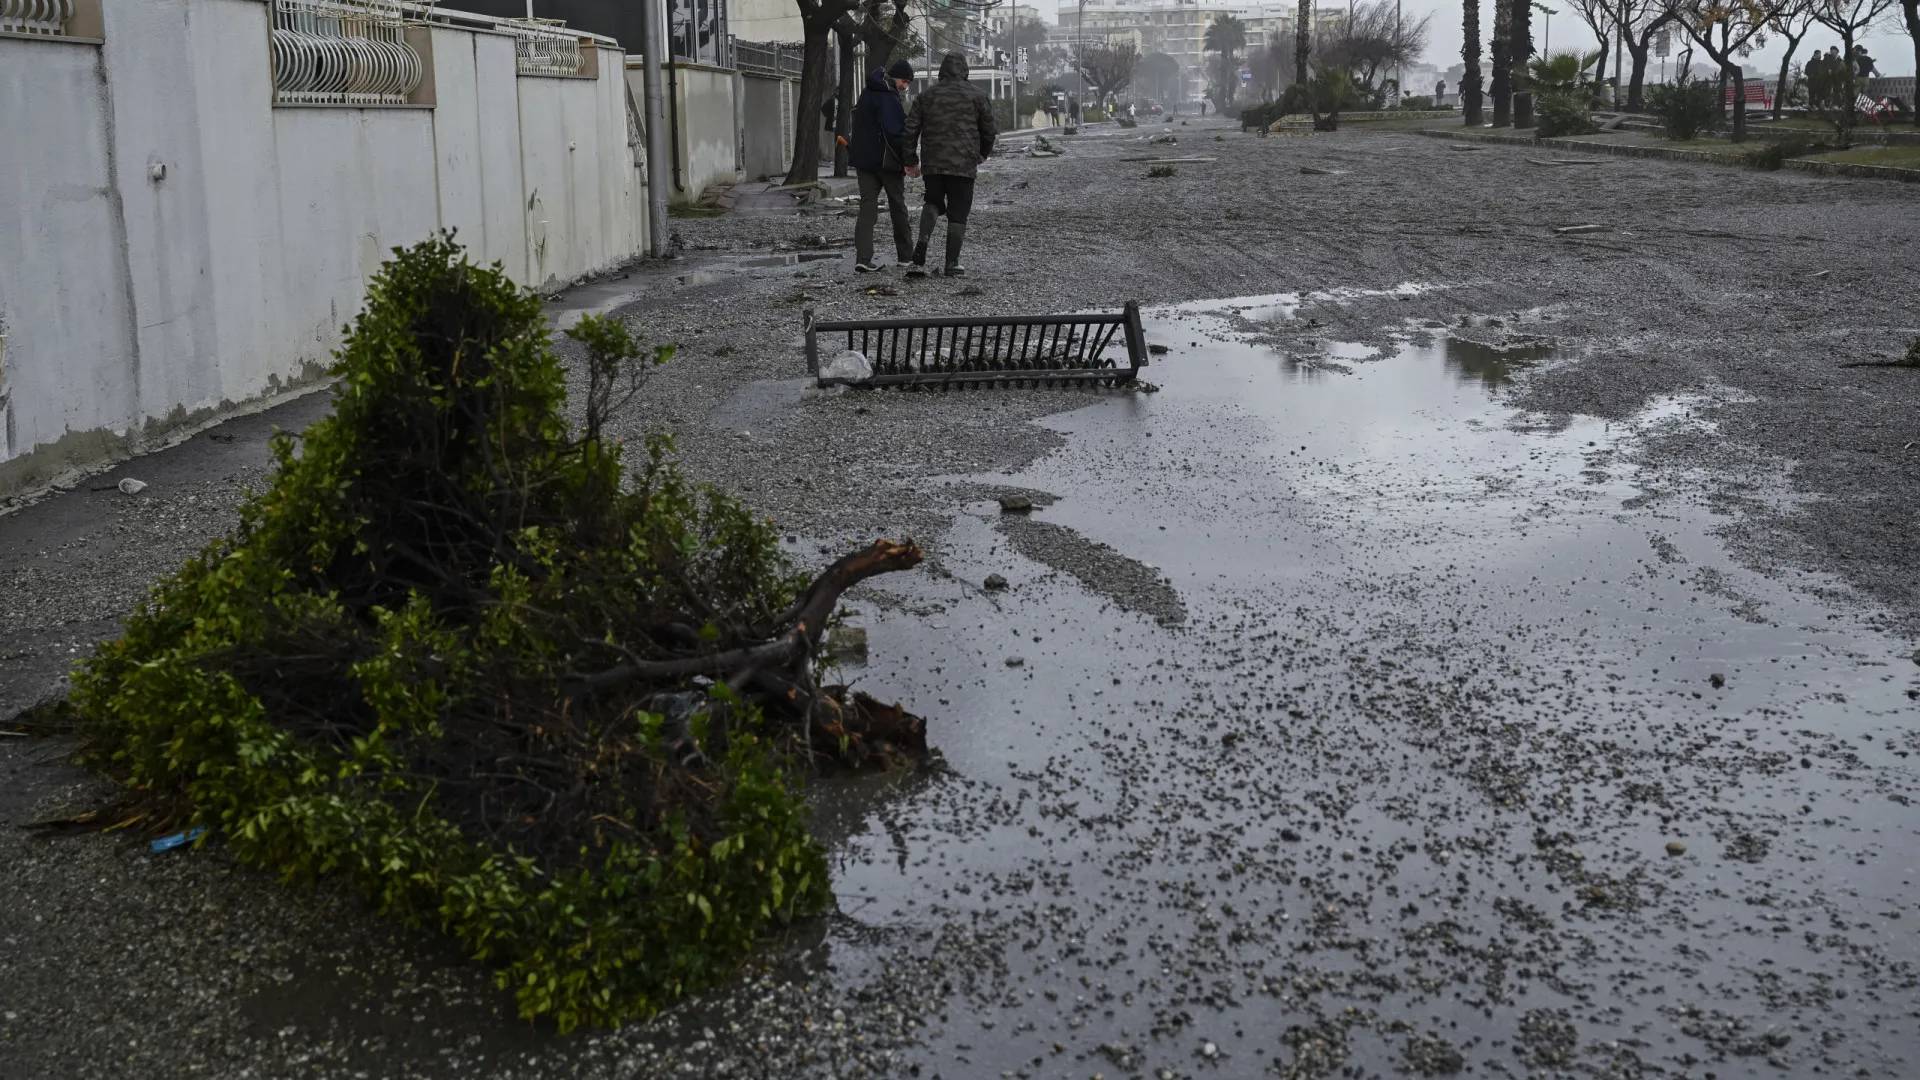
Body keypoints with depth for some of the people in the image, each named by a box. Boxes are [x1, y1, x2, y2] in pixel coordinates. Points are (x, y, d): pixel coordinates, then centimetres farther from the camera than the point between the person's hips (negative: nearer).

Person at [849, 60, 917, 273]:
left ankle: (862, 259, -11)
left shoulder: (867, 94, 14)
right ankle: (905, 254, 21)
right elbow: (896, 133, -23)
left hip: (863, 160, 7)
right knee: (897, 207, 9)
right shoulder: (888, 98, -17)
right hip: (887, 160, -7)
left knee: (867, 207, 1)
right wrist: (908, 160, -19)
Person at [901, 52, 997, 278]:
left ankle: (923, 239, -6)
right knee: (958, 213, 5)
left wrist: (911, 161, 14)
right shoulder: (977, 95, 1)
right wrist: (983, 153, 25)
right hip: (964, 165, -2)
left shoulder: (926, 95, 7)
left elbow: (910, 129, 6)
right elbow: (988, 129, 6)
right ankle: (952, 264, 3)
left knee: (933, 203, 21)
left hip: (932, 164, 2)